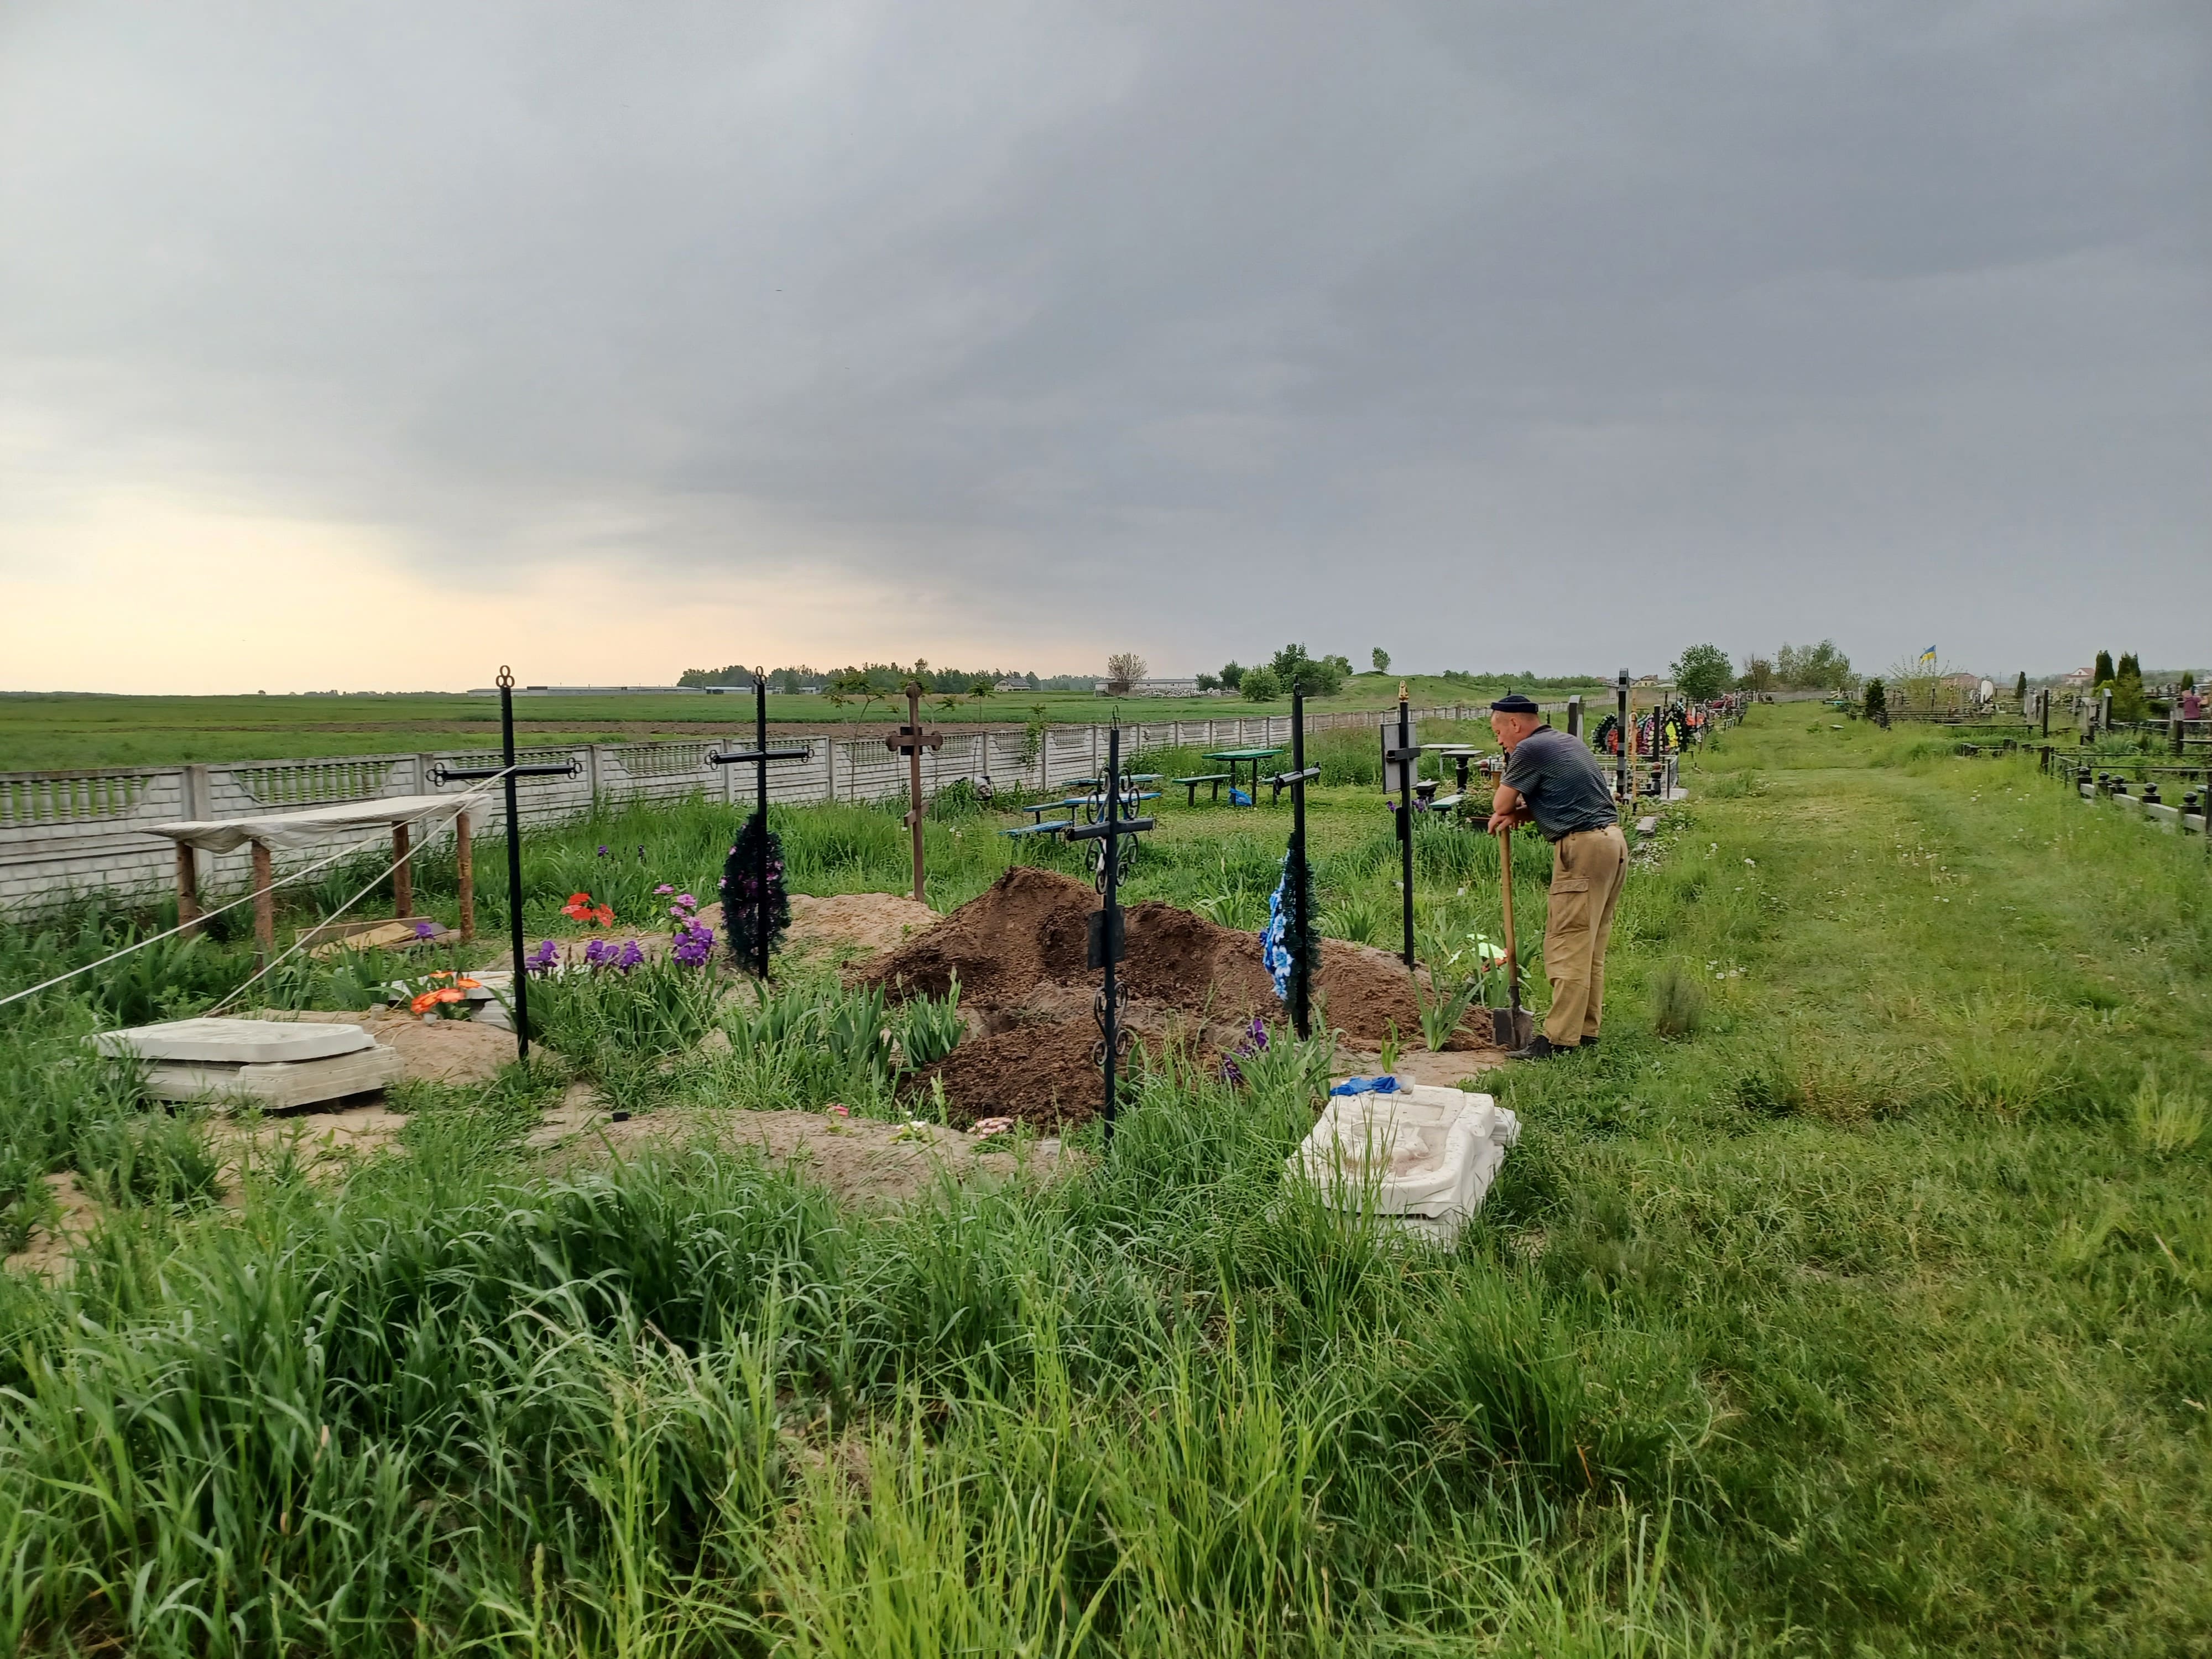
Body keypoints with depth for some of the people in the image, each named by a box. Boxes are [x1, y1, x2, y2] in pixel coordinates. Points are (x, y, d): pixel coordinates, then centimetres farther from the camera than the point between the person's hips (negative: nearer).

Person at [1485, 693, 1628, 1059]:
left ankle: (1559, 1038, -9)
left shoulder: (1530, 750, -8)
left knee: (1569, 947, -9)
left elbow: (1500, 803, -6)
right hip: (1612, 841, 10)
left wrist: (1510, 810, 17)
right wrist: (1519, 813, 8)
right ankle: (1587, 1031, 18)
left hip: (1583, 847, -10)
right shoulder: (1568, 742, 21)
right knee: (1591, 946, 13)